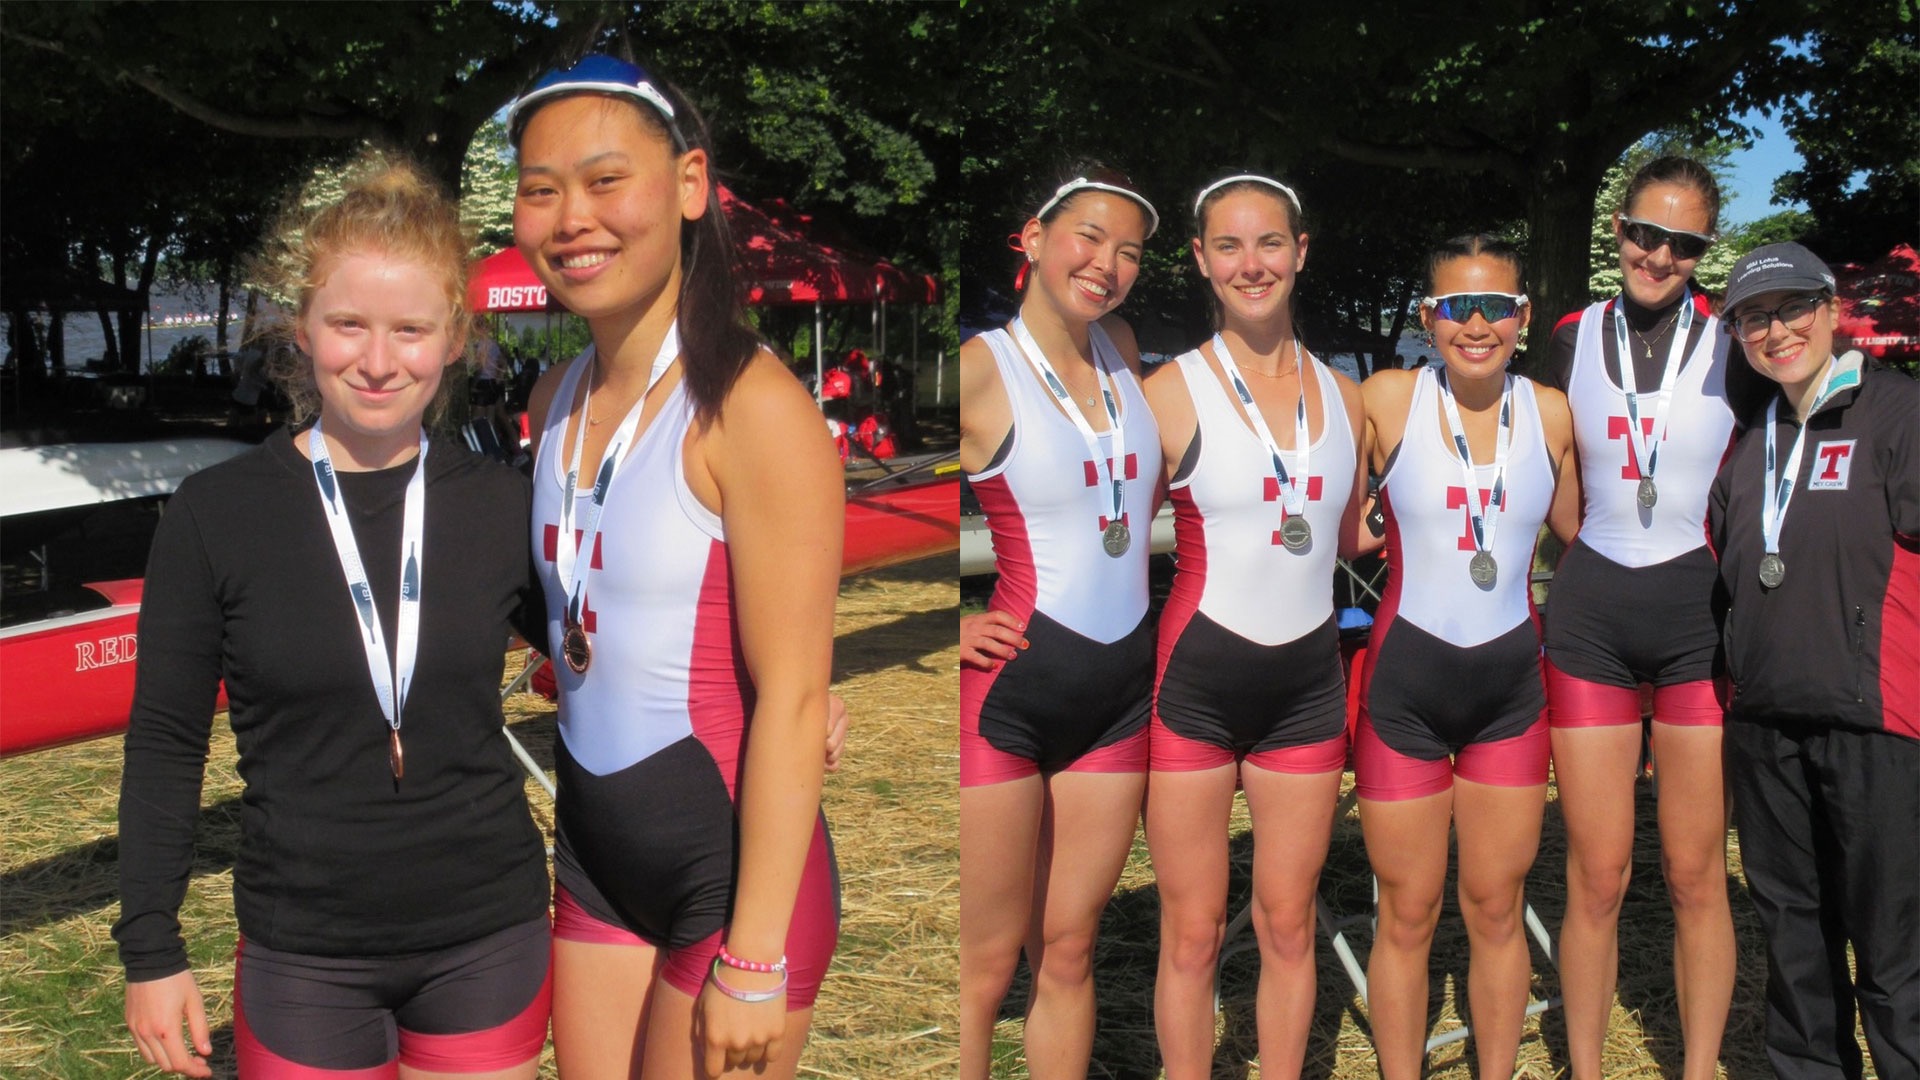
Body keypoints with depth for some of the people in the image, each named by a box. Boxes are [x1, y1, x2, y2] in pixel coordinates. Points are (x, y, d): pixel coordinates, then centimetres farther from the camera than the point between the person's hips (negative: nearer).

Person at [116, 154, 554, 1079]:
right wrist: (149, 950, -1)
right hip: (304, 958, -1)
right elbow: (166, 745, 0)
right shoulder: (218, 513, -7)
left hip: (488, 943, 1)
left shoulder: (502, 506, -3)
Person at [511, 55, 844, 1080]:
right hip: (595, 852, 7)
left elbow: (792, 697, -19)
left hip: (734, 860, -7)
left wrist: (756, 956, -18)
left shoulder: (751, 405, -18)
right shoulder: (557, 399, 5)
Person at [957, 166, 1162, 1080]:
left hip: (1119, 694, 6)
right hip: (1005, 693, -6)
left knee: (1068, 951, 14)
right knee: (986, 964, 3)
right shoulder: (980, 368, -11)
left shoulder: (1123, 350, 9)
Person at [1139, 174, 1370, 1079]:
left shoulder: (1341, 393, 8)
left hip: (1308, 681, 4)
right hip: (1195, 680, -3)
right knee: (1192, 934, 6)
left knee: (1288, 926, 14)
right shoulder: (1172, 391, -5)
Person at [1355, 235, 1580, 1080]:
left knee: (1497, 910, 11)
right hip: (1406, 682, -2)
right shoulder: (1387, 400, -8)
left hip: (1512, 684, 2)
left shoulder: (1550, 413, 1)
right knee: (1407, 916, 7)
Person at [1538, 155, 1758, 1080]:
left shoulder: (1731, 343, -1)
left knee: (1695, 875, 5)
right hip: (1590, 619, 1)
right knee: (1596, 879, 4)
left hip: (1701, 614, -1)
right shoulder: (1572, 339, 5)